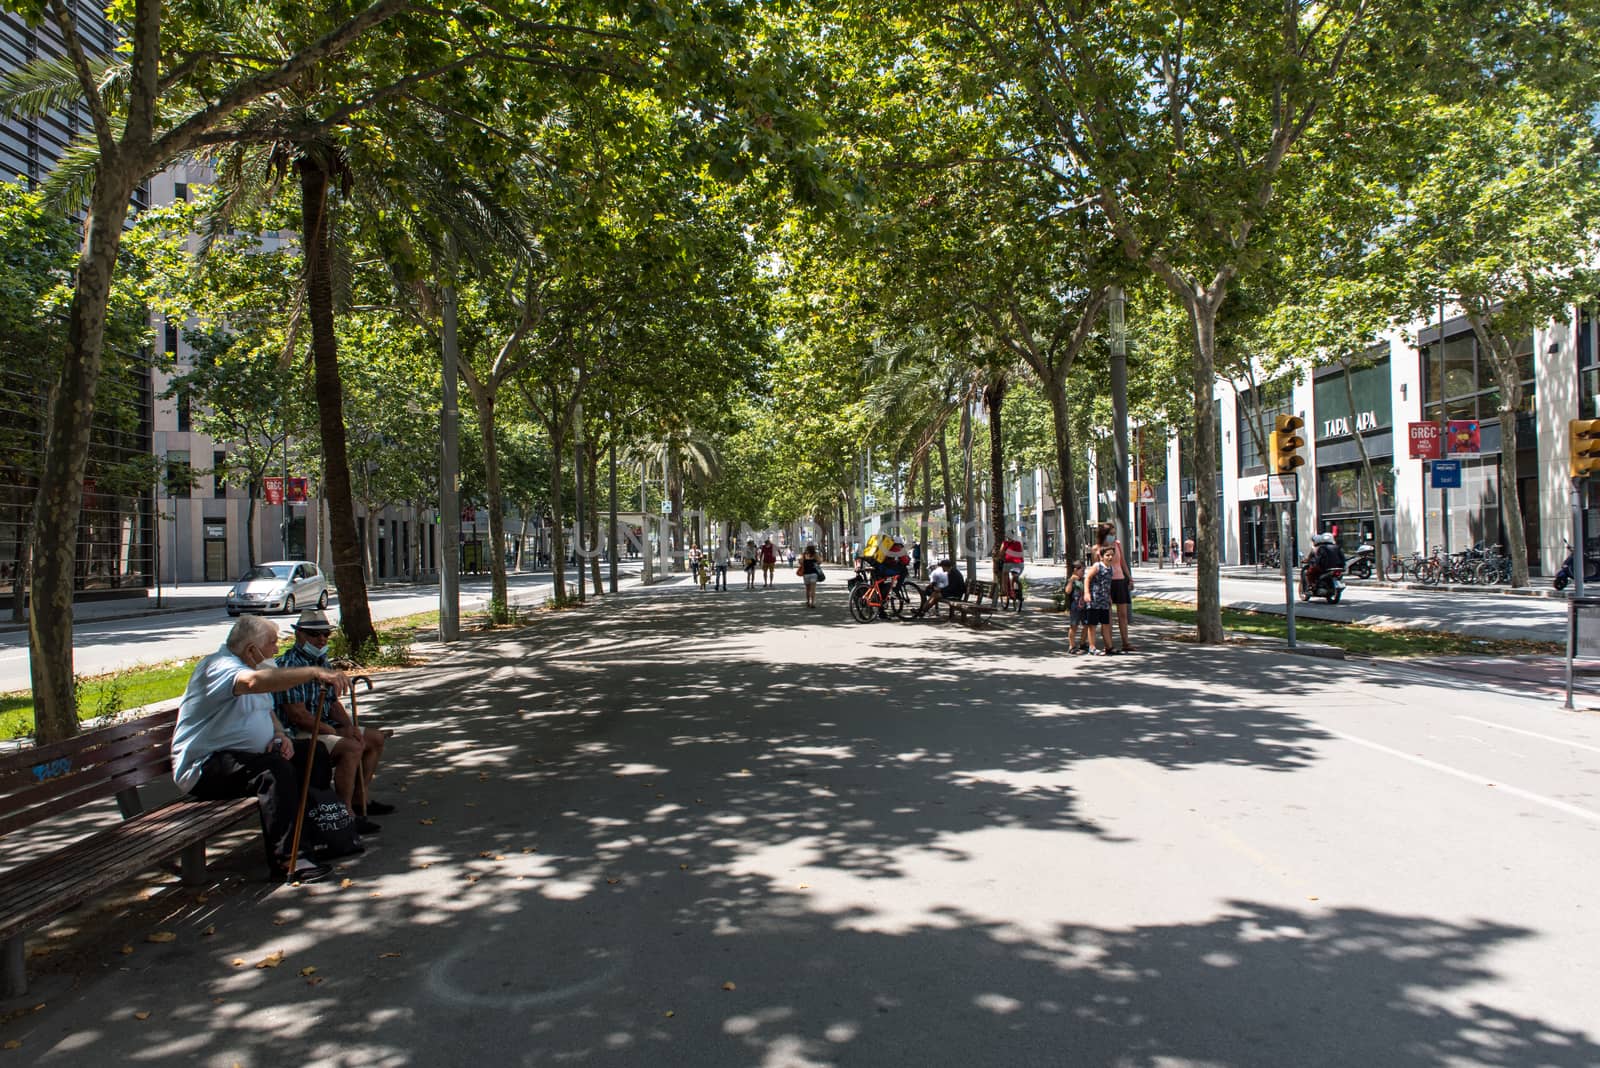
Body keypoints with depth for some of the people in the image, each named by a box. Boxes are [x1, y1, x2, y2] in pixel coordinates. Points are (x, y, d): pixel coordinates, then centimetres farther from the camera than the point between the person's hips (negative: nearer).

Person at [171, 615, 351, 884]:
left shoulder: (254, 666, 16)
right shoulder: (219, 666, -18)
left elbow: (266, 710, 25)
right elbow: (256, 681, -41)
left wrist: (279, 735, 3)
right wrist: (314, 672, -48)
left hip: (247, 754, 10)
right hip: (204, 766, -10)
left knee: (313, 753, 3)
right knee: (276, 770, -33)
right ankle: (286, 859, -30)